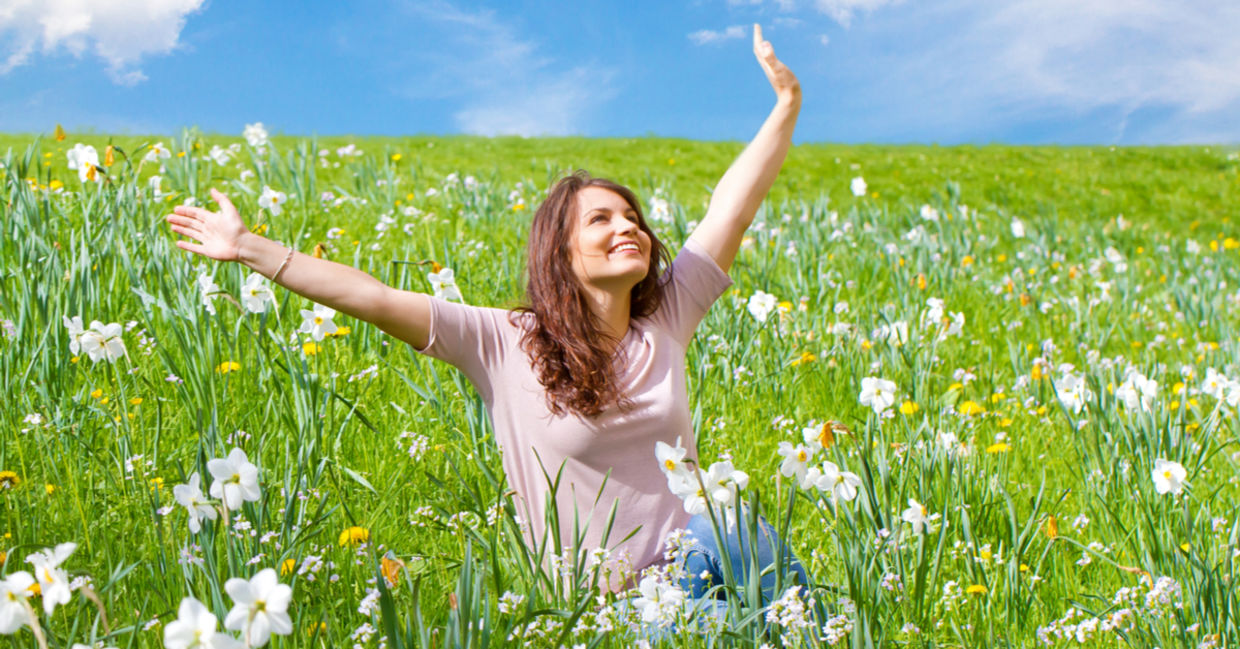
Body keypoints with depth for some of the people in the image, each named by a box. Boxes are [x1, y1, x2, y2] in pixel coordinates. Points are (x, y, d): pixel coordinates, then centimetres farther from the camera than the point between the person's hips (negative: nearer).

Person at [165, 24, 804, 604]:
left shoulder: (664, 322, 7)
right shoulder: (506, 345, -4)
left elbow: (732, 208, 7)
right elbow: (374, 298, -10)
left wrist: (787, 103, 7)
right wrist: (250, 249, -14)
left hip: (691, 571, 4)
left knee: (727, 531, -28)